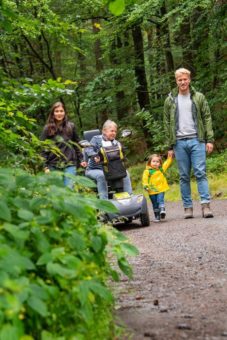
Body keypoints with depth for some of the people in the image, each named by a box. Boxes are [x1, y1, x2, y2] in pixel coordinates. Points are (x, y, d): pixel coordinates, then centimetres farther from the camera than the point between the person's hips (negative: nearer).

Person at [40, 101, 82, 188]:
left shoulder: (71, 126, 7)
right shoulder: (47, 128, 4)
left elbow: (76, 144, 13)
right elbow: (43, 148, 2)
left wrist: (81, 159, 7)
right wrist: (45, 167, -5)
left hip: (69, 165, 0)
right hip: (53, 166, 0)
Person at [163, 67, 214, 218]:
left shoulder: (199, 97, 7)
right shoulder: (170, 100, 10)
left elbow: (207, 118, 5)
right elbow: (167, 124, 11)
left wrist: (210, 139, -4)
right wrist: (170, 146, 6)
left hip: (196, 140, -1)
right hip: (179, 142, 2)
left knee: (201, 173, -9)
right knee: (184, 176, 3)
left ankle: (206, 205, -12)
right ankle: (188, 207, 6)